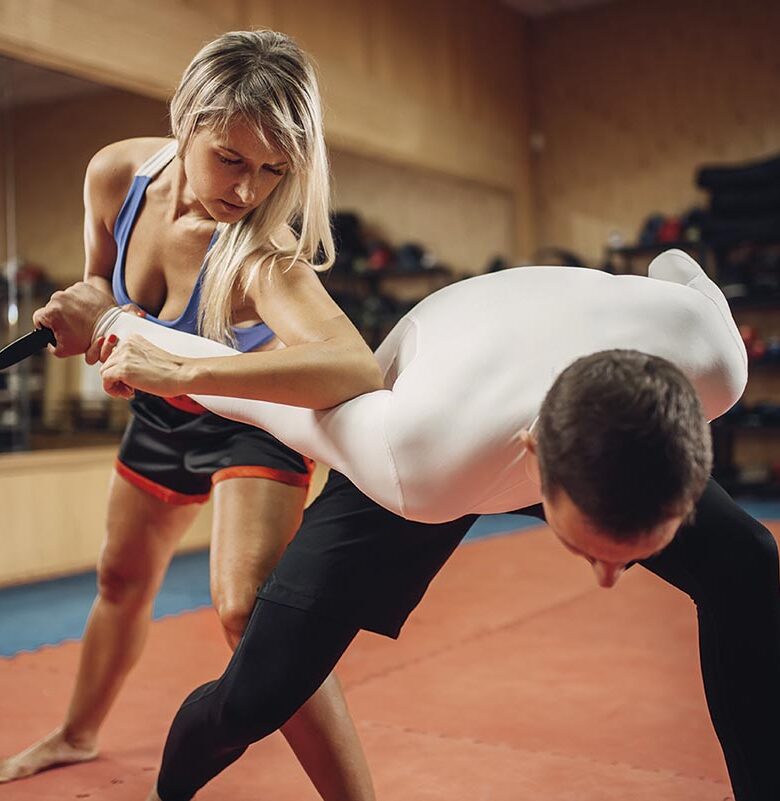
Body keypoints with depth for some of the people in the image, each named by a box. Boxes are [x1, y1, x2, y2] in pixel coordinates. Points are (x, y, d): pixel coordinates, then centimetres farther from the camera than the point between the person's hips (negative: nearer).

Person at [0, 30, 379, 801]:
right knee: (122, 579, 23)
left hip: (250, 415, -6)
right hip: (162, 416, 6)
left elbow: (357, 369, -59)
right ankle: (77, 734, 50)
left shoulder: (264, 254, -39)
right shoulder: (116, 174, -22)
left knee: (249, 612, -26)